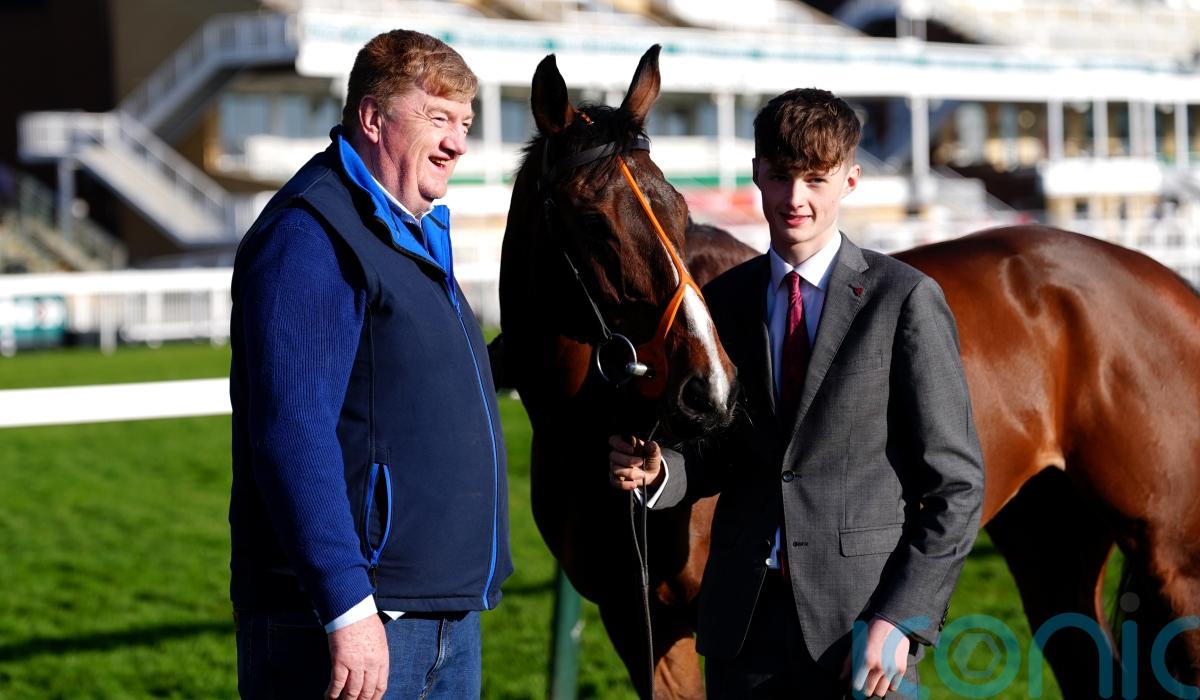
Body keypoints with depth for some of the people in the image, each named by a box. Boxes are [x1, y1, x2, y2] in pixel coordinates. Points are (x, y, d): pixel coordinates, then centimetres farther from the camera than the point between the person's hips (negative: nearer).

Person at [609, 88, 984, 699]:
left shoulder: (905, 299, -3)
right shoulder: (724, 300, 10)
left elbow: (955, 483, -4)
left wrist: (901, 617, -12)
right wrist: (659, 471, -4)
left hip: (862, 623, -4)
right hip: (742, 619, 4)